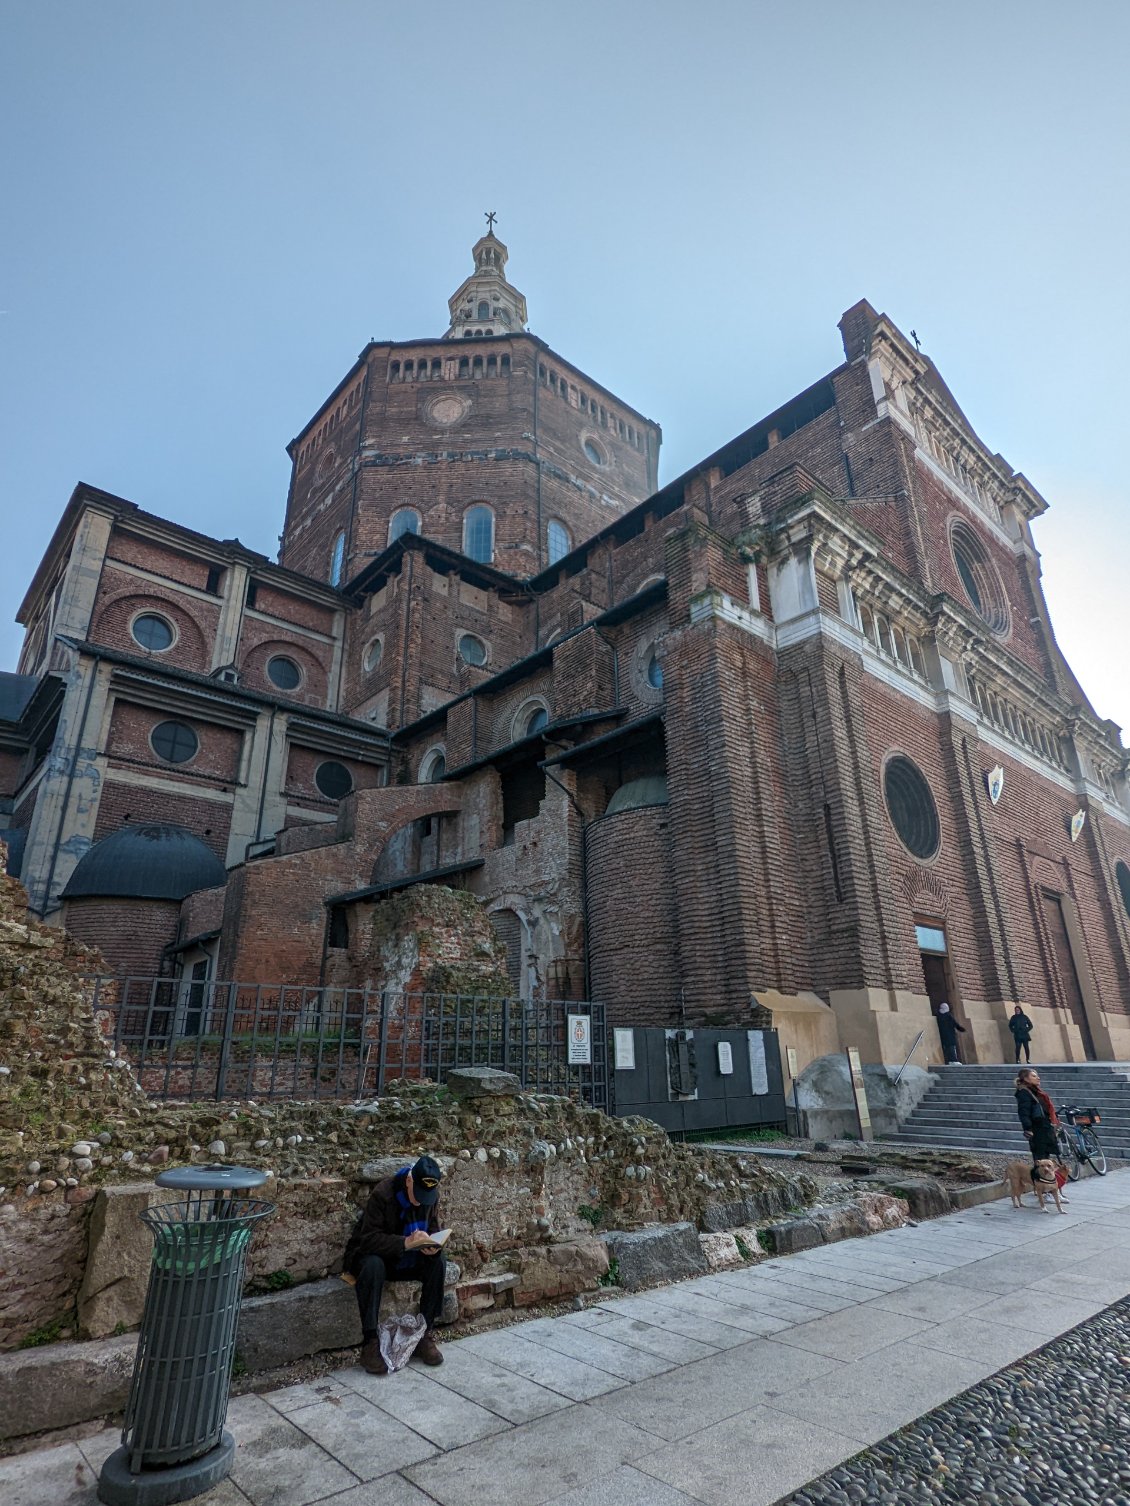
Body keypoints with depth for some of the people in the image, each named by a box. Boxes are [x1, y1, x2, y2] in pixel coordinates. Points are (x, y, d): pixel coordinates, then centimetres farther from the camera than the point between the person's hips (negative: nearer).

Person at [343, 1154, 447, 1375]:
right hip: (372, 1254, -4)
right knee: (373, 1266, -37)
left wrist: (432, 1245, -24)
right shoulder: (383, 1193, -26)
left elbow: (433, 1231, 0)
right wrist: (406, 1242, -41)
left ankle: (426, 1333, -11)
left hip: (407, 1259, 4)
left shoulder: (432, 1196, -10)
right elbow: (369, 1239, -29)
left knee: (438, 1262, -22)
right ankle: (370, 1342, -28)